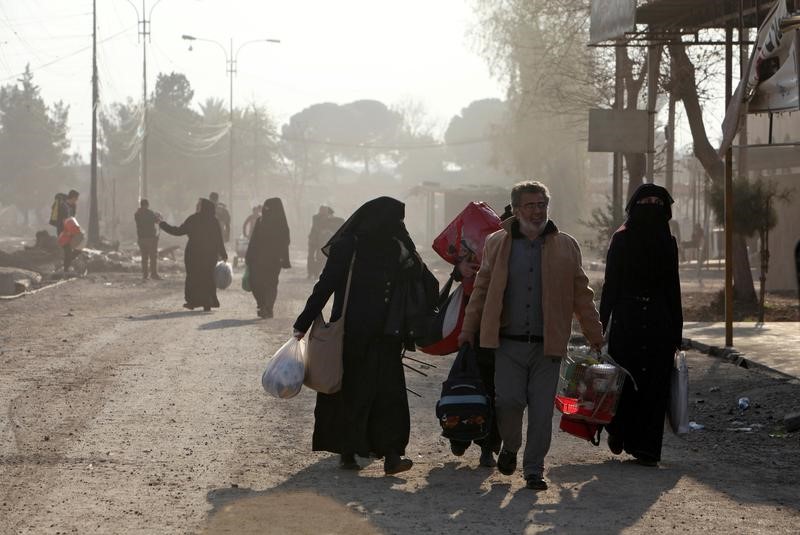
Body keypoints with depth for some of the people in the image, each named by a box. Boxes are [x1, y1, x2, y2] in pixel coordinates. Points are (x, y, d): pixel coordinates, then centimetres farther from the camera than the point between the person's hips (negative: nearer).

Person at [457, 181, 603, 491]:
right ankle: (510, 447, 20)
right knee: (508, 400, -10)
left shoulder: (566, 247, 7)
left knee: (541, 411, 0)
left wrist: (594, 334, 9)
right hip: (508, 342, 0)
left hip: (547, 345, 0)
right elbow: (482, 289, 13)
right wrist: (468, 330, 11)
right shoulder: (497, 244, 7)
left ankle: (534, 470, 12)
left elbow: (581, 294, 11)